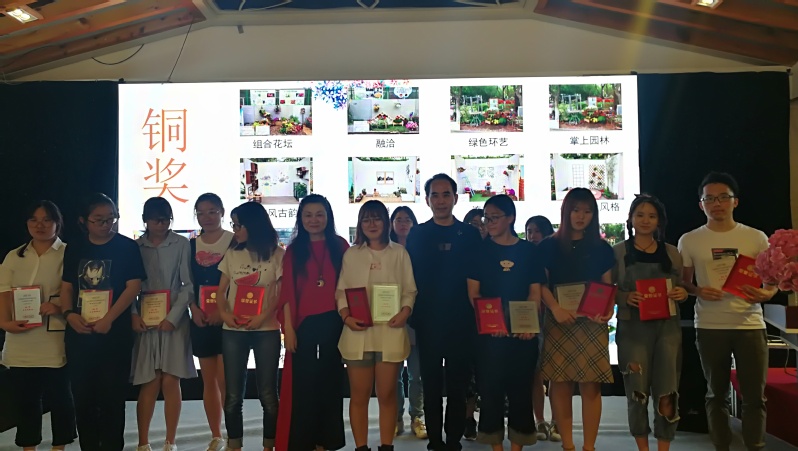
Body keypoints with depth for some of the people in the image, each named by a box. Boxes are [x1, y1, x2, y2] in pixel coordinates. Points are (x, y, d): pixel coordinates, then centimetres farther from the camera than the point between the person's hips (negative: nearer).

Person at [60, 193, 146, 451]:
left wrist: (108, 319, -17)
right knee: (82, 395, 10)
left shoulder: (127, 247, -3)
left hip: (115, 333, -4)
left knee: (112, 396, 2)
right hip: (79, 333, 4)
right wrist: (69, 313, -8)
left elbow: (133, 286, -9)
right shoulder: (74, 249, 10)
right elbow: (67, 286, 11)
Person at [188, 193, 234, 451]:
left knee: (225, 380, -8)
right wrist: (194, 309, -6)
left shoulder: (233, 241, -3)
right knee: (208, 380, 10)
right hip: (201, 320, 5)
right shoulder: (192, 245, 10)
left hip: (227, 319, -4)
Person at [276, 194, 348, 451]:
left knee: (330, 379, 9)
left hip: (332, 322, 1)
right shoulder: (294, 250, 4)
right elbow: (287, 291, 0)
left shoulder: (340, 246, 4)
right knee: (302, 382, 2)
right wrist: (288, 328, -6)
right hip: (303, 323, 0)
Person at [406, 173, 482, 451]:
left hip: (461, 323, 0)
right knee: (431, 386, 8)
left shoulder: (470, 234, 5)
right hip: (428, 323, 0)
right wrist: (413, 315, -4)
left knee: (458, 386, 8)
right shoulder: (417, 234, 5)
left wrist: (475, 316, -3)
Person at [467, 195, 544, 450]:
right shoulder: (480, 250, 4)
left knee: (520, 388, 5)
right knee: (490, 388, 2)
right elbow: (473, 293, 0)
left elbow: (535, 293, 5)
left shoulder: (528, 250, 7)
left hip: (523, 332, 1)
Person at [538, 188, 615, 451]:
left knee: (590, 385, 0)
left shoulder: (602, 249, 10)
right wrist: (555, 308, -16)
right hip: (558, 323, -1)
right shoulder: (548, 246, 6)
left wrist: (606, 311, -11)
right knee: (560, 384, 1)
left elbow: (608, 288, 8)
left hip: (592, 324, 1)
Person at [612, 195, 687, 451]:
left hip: (667, 327, 2)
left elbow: (680, 288, 18)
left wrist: (683, 293, -5)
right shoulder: (617, 252, 2)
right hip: (632, 328, -2)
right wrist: (626, 297, -16)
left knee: (666, 396, -2)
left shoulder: (672, 253, 10)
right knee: (637, 393, 3)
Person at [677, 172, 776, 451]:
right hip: (709, 328, 0)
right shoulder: (689, 241, 3)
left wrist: (765, 294, -16)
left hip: (750, 326, 0)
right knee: (716, 394, 11)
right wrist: (698, 291, -13)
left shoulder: (757, 238, 2)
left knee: (754, 396, 3)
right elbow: (683, 283, 9)